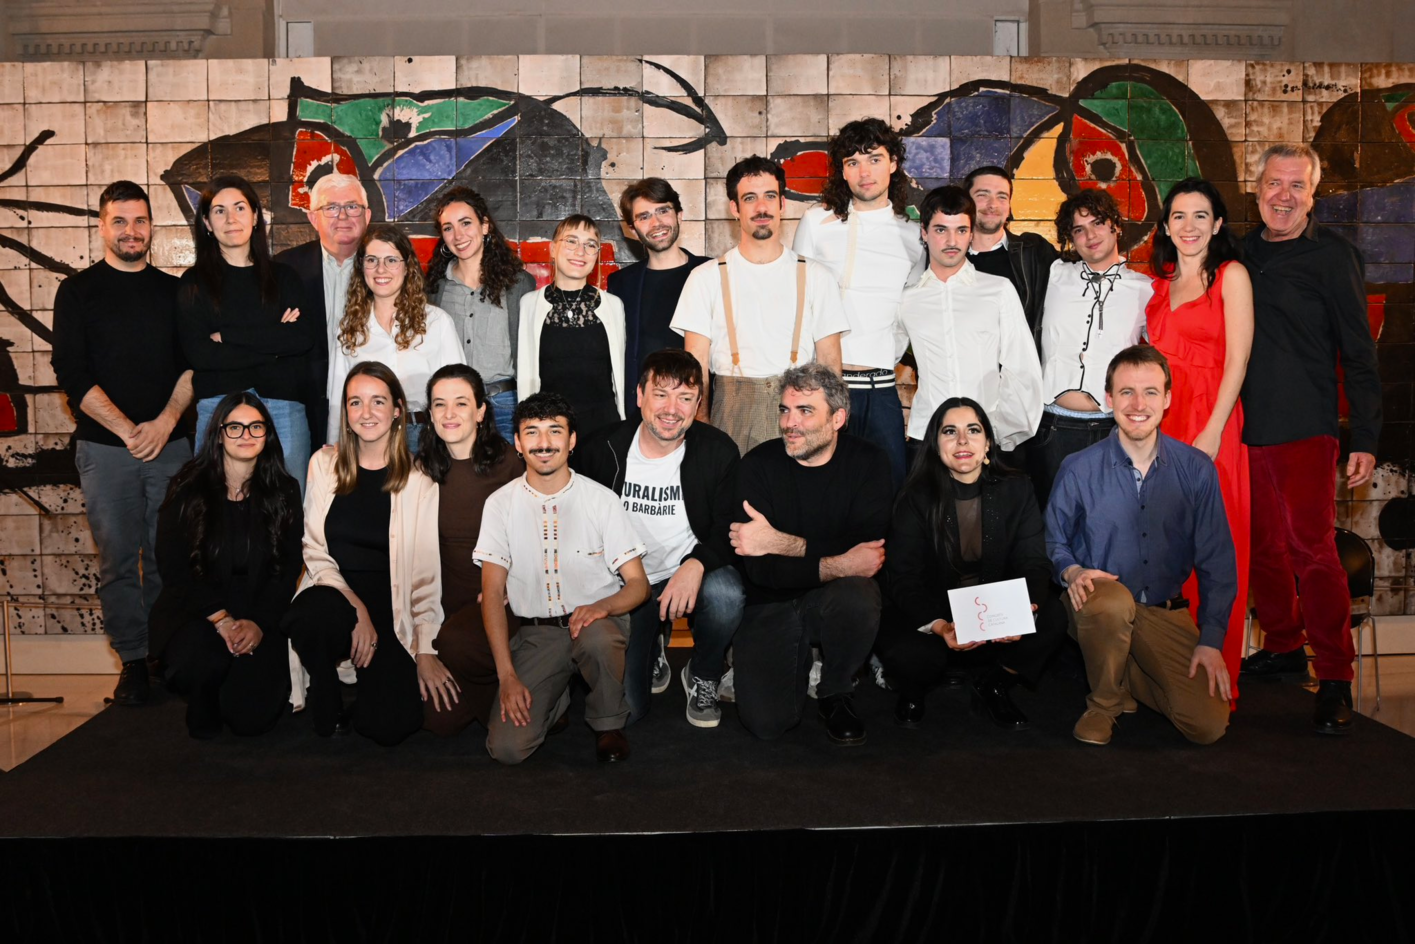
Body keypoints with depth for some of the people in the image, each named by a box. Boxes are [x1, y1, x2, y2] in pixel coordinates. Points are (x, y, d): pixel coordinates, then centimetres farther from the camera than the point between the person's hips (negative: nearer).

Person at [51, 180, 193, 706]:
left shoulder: (173, 291, 12)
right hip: (105, 448, -1)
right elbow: (71, 373, -2)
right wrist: (126, 429, -10)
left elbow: (193, 363, 6)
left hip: (170, 444, 1)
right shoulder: (78, 292, 6)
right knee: (118, 561, 2)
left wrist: (166, 420, -9)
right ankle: (132, 661, 12)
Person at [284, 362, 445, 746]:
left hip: (392, 611, -1)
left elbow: (427, 572, -1)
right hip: (334, 596, 1)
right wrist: (357, 609, -13)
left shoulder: (419, 481, 0)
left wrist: (426, 649, -8)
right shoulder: (324, 464, 6)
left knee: (388, 726, -22)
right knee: (313, 613, -37)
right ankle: (326, 710, -5)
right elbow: (315, 552, 2)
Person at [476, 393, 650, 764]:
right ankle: (555, 702, 17)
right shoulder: (501, 504, 0)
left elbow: (638, 584, -3)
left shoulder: (601, 499, -4)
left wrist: (603, 606, -27)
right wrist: (507, 675, -11)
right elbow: (493, 593, -2)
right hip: (536, 633, 1)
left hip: (597, 622, -1)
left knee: (597, 635, -39)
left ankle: (608, 723, -7)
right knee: (507, 747, -18)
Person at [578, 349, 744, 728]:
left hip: (692, 577, 0)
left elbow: (731, 527, -8)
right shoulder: (601, 450, -5)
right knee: (623, 708, -12)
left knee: (726, 595, -37)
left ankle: (703, 677, -2)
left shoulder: (719, 451, -8)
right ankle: (652, 651, 26)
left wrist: (696, 564, -28)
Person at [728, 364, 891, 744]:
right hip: (770, 605, 0)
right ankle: (801, 658, 17)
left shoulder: (868, 461, -5)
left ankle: (836, 692, -4)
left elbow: (868, 548, -20)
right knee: (766, 720, -19)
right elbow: (760, 569, -16)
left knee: (856, 596, -36)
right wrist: (839, 565, -25)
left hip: (836, 598, 0)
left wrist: (781, 543, -24)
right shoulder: (758, 465, -7)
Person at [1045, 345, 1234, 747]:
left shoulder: (1196, 469, -2)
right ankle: (1104, 703, -9)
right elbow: (1054, 540, 6)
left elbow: (1216, 562, 1)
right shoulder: (1078, 470, -6)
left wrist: (1211, 640, -6)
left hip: (1167, 615, 2)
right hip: (1098, 609, -2)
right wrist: (1072, 571, -17)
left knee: (1209, 725, -13)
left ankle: (1129, 675, 18)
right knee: (1112, 601, -39)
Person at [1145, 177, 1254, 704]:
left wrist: (1212, 432, -16)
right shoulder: (1160, 284, 16)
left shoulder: (1231, 275, -1)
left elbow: (1236, 361, -8)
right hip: (1161, 422, 5)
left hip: (1209, 422, -5)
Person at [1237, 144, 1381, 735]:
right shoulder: (1241, 254, 12)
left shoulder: (1330, 255, -1)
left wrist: (1365, 437, -7)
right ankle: (1283, 647, 26)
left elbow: (1358, 351, -2)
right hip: (1244, 426, 5)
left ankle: (1335, 677, 1)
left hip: (1305, 429, -5)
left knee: (1311, 548, -8)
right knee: (1264, 546, 9)